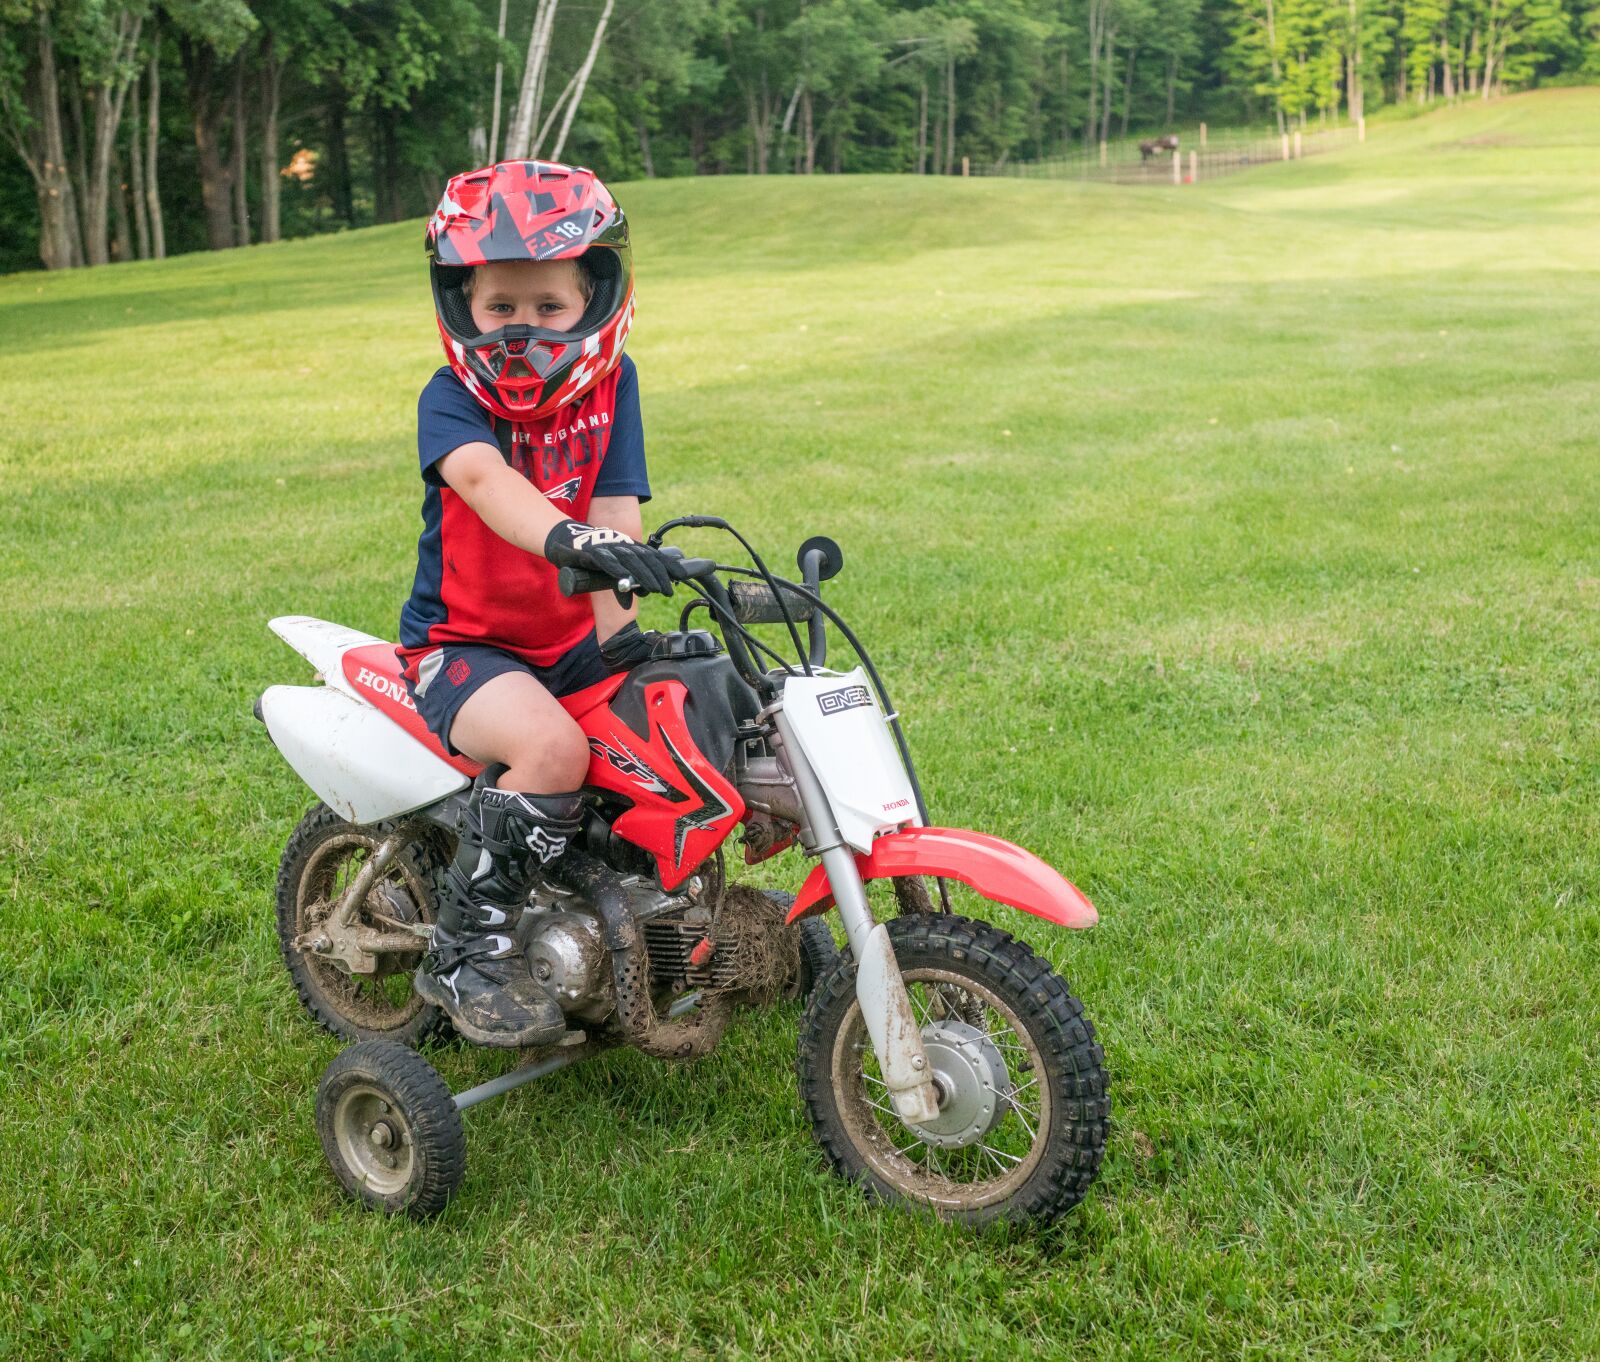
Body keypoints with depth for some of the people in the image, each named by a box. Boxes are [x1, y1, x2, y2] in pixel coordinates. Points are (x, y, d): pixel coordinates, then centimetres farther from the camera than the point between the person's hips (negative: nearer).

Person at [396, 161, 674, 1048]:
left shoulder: (610, 384, 0)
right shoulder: (450, 399, -12)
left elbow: (616, 507, -9)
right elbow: (483, 479, -35)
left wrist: (618, 632, -22)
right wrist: (566, 538, -56)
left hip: (573, 640, 5)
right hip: (461, 645, -5)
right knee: (552, 747, -33)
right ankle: (464, 952, -16)